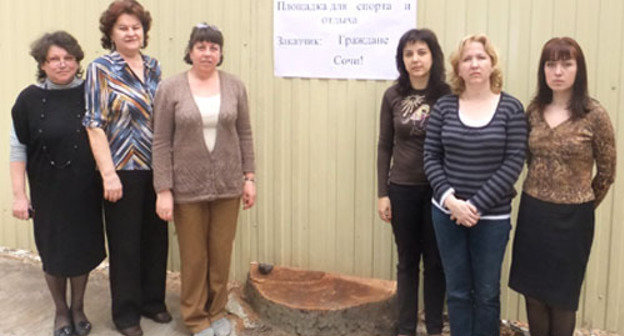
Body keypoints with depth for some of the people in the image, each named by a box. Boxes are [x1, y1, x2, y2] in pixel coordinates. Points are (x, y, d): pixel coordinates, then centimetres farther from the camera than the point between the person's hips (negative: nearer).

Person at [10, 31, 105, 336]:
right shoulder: (29, 99, -5)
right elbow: (18, 150, -3)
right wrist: (18, 195, -7)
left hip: (85, 192, 1)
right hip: (48, 193, -1)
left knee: (83, 248, 11)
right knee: (53, 252, 10)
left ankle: (78, 307, 32)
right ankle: (61, 311, 31)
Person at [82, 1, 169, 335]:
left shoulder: (153, 67, 8)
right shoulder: (100, 69, -6)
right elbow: (95, 125, -10)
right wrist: (109, 174, -16)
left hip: (157, 169, 5)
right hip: (123, 171, -5)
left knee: (156, 237, 13)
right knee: (125, 243, 6)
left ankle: (153, 300, 31)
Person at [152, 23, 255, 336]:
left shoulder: (234, 86, 2)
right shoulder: (170, 88, -5)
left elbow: (244, 134, 7)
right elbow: (161, 142, -6)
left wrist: (248, 177, 4)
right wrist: (163, 190, -9)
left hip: (227, 184, 2)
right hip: (187, 187, -2)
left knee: (221, 253, 11)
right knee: (193, 256, 8)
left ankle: (216, 310, 32)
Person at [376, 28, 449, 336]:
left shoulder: (448, 95, -6)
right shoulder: (393, 96, -1)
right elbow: (384, 146, 3)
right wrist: (382, 193, 1)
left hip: (438, 189, -1)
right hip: (402, 189, 1)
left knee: (435, 262, 11)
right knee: (407, 261, 13)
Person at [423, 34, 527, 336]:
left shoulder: (511, 108, -4)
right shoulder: (444, 106, 1)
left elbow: (513, 163, -9)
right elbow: (431, 157, 0)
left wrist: (476, 205, -14)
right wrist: (450, 199, -13)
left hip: (492, 216, -1)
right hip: (447, 212, 2)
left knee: (486, 293, 11)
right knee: (457, 291, 12)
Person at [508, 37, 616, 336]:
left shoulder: (594, 115, -11)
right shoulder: (534, 109, 1)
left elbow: (607, 171, -1)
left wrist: (582, 205, 9)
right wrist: (540, 196, 12)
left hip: (571, 217, -4)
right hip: (532, 211, 4)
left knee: (561, 296, 11)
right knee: (532, 291, 11)